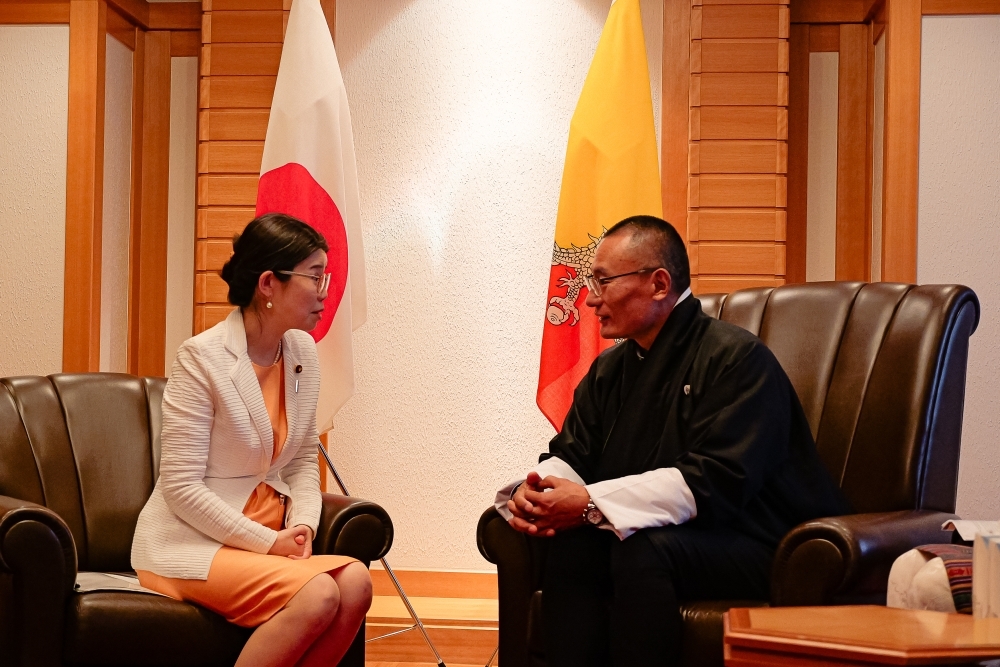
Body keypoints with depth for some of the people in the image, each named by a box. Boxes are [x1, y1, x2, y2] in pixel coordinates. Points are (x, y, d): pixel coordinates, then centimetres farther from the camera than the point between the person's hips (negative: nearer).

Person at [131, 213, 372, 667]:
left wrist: (302, 525, -8)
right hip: (192, 543, -7)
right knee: (318, 594, -28)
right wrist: (266, 543, -18)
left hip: (266, 537, 7)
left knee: (354, 582, -21)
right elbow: (182, 487, -17)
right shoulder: (202, 358, -15)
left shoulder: (304, 353, 5)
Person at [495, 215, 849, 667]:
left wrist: (590, 503, -27)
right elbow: (570, 455, 12)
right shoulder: (611, 368, 12)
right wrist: (531, 491, -14)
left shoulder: (736, 358, -14)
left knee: (642, 548, -33)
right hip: (681, 541, 6)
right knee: (572, 544, -23)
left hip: (761, 546, -6)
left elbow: (716, 482, -25)